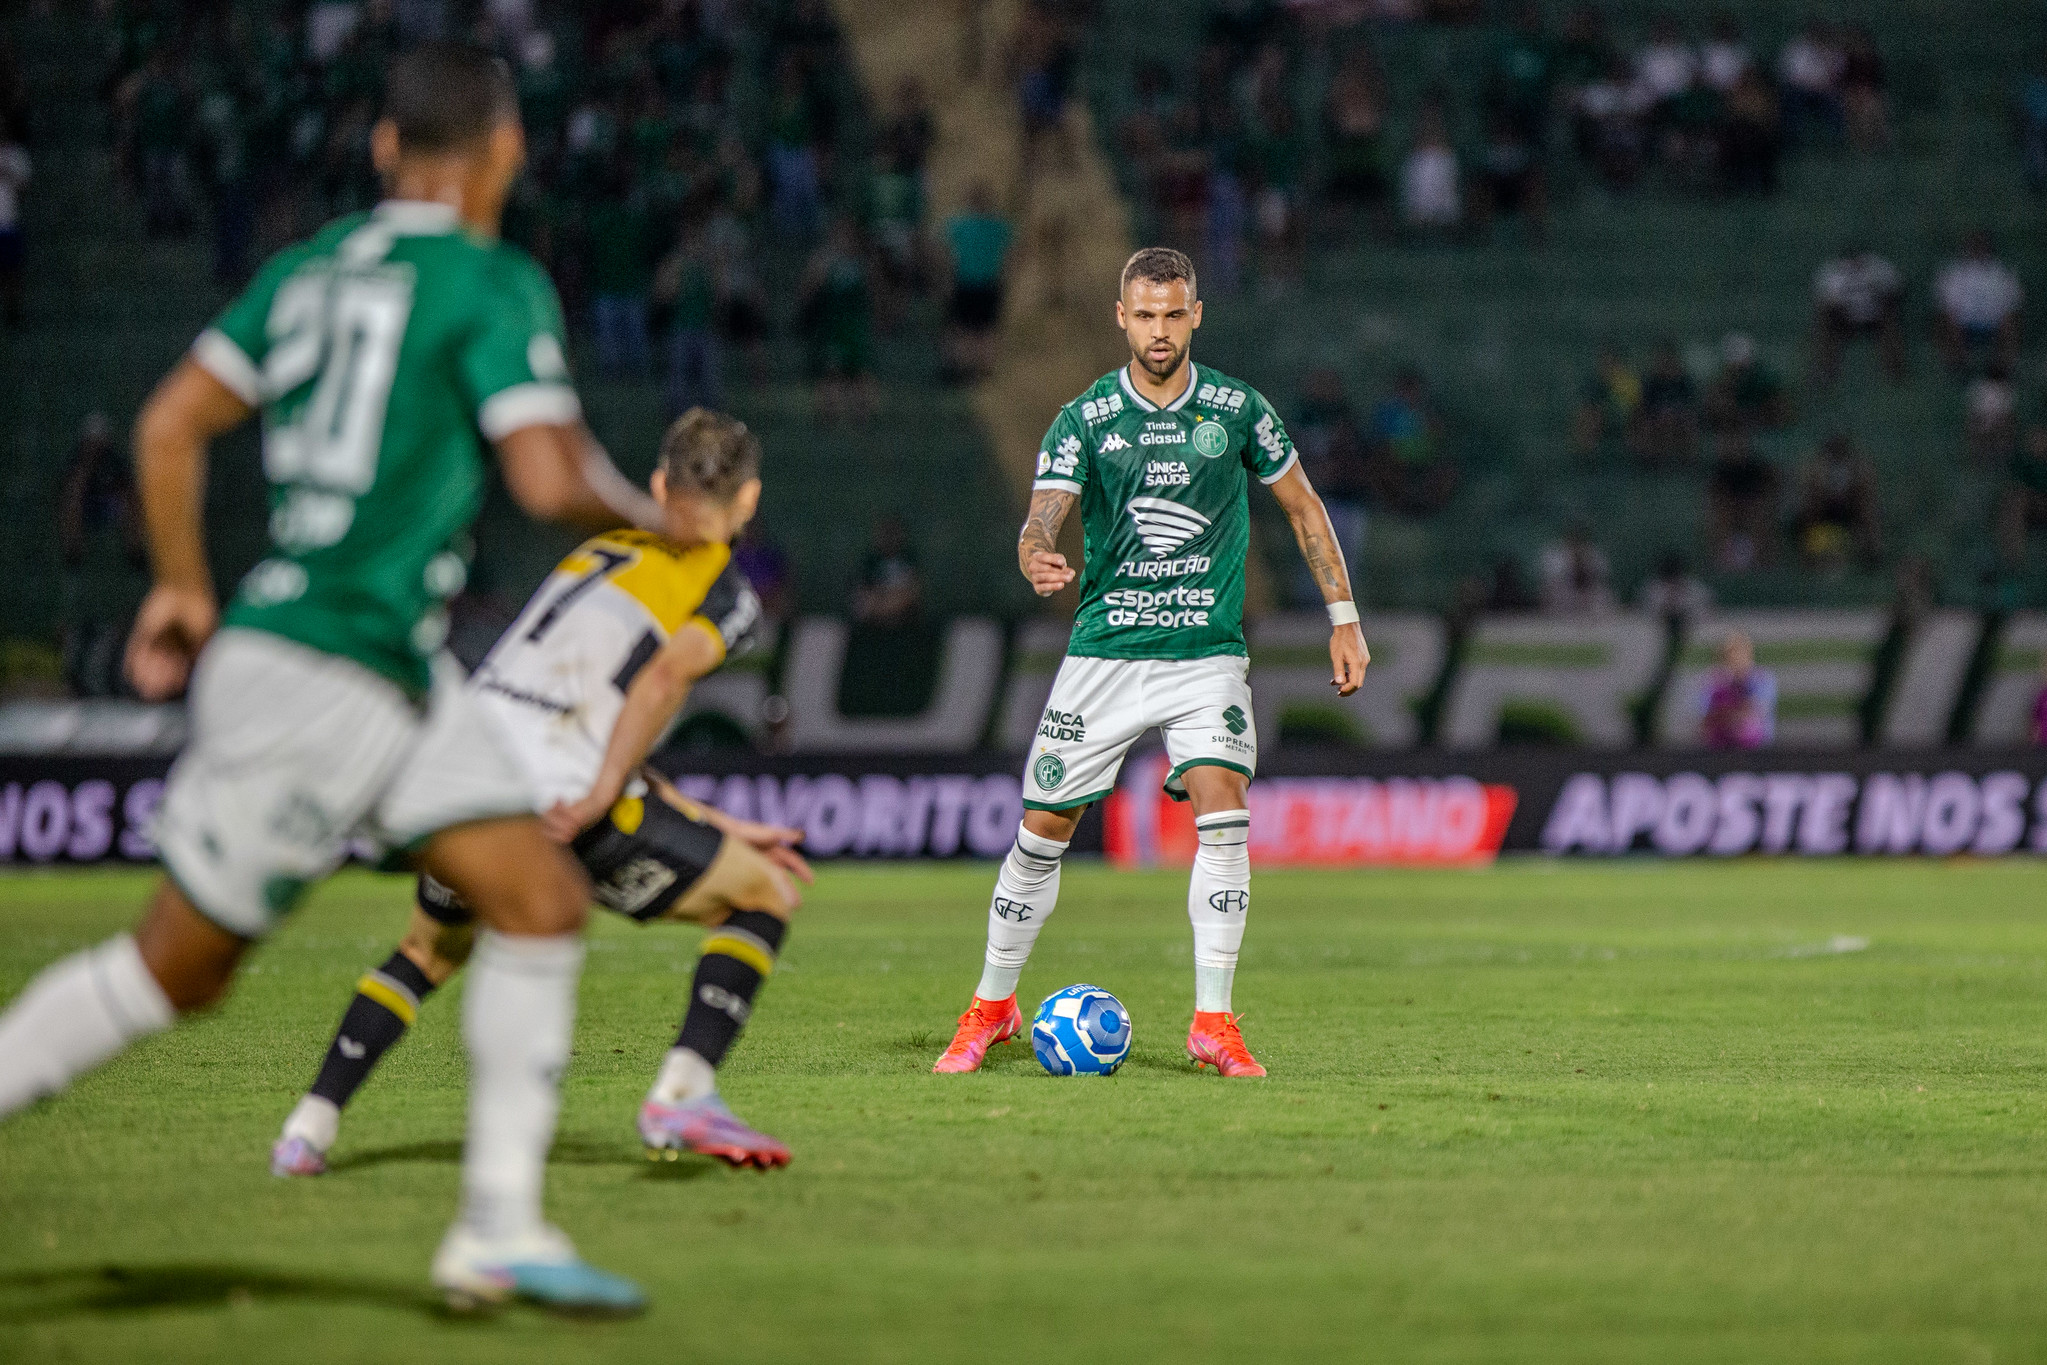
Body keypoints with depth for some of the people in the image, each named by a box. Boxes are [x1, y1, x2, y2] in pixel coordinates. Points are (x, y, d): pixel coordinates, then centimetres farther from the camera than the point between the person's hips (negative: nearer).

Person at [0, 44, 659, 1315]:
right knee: (176, 968, 3)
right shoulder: (496, 284, -12)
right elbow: (551, 481, -20)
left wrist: (184, 589, 20)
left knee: (542, 899, 0)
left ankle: (502, 1228, -2)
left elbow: (171, 425, 10)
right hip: (311, 677, -8)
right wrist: (638, 509, 0)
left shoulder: (311, 267, 10)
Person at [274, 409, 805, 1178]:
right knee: (764, 900, 11)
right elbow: (666, 675, -14)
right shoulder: (725, 593, 9)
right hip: (566, 794, -6)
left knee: (430, 951, 32)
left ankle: (310, 1127, 18)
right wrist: (599, 800, -19)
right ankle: (680, 1096, -6)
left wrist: (719, 829, 28)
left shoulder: (601, 553, 28)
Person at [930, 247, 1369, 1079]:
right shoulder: (1084, 419, -3)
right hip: (1105, 652, 0)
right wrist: (1039, 563, -37)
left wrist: (1343, 619, 10)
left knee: (1224, 815, -19)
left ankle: (1213, 1024, -12)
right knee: (1043, 830, 2)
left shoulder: (1238, 410, 1)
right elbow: (1043, 521, -13)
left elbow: (1302, 507, 13)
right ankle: (992, 1008, 21)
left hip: (1208, 651, 0)